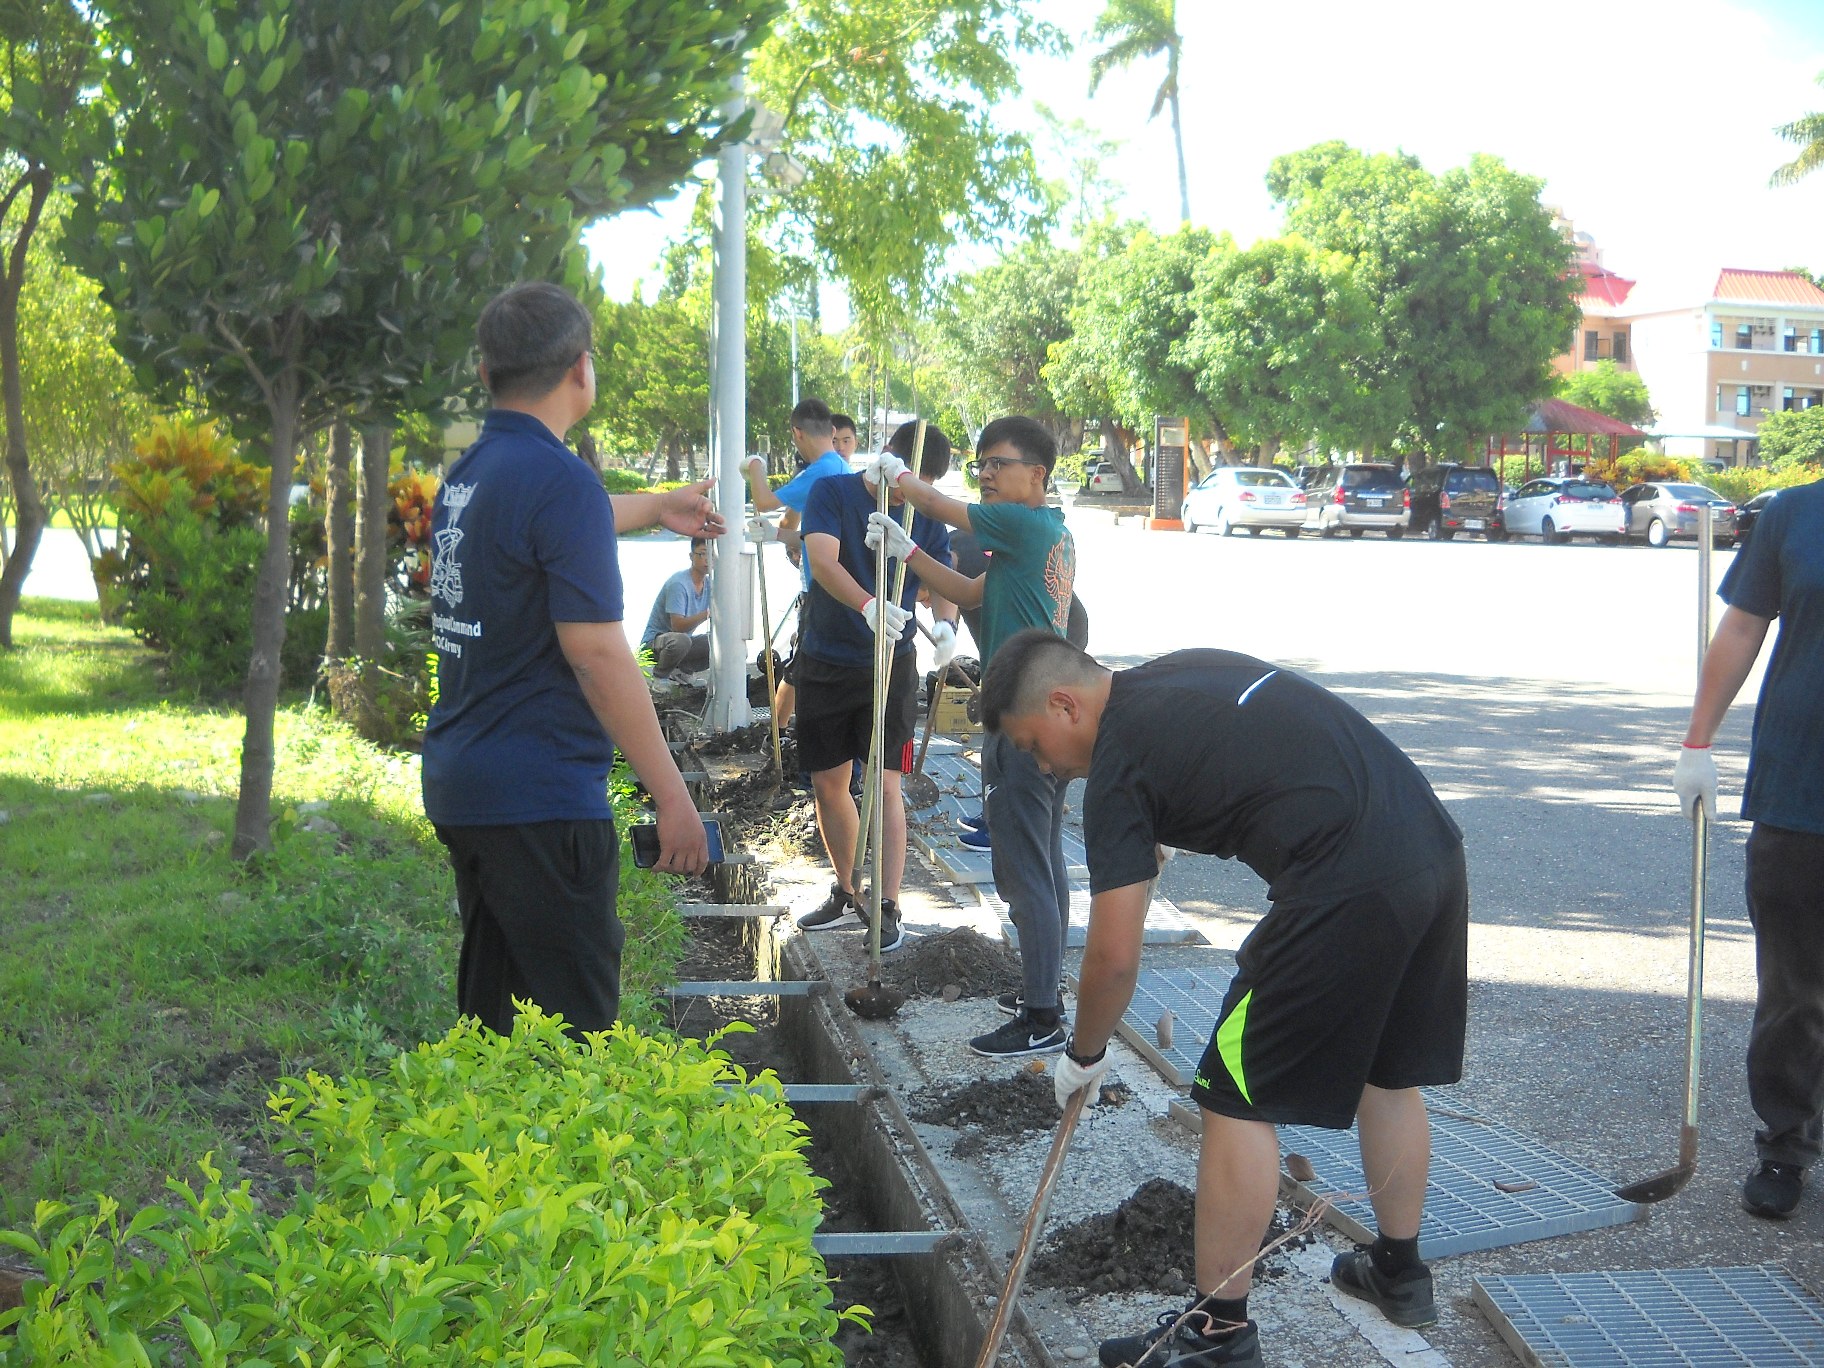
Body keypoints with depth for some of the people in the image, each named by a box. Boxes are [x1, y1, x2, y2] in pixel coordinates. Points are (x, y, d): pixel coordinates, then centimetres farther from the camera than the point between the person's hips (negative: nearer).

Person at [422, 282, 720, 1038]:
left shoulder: (467, 476, 12)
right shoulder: (559, 480, -16)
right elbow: (595, 652, -20)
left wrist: (659, 507, 50)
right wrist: (672, 796, -15)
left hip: (460, 787, 9)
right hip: (539, 799, -9)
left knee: (491, 1014, 17)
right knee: (573, 1028, -3)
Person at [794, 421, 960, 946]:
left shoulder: (926, 518, 1)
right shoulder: (833, 493, -7)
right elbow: (823, 561, -22)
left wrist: (945, 623, -27)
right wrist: (868, 603, -41)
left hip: (891, 666, -1)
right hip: (826, 662, 1)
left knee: (884, 784, -9)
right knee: (828, 784, 10)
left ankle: (888, 908, -4)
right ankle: (846, 892, 29)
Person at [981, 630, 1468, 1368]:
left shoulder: (1119, 768, -5)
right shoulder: (1185, 668, 18)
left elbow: (1114, 958, -4)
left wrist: (1083, 1056, 13)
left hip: (1346, 893, -9)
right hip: (1436, 849, 9)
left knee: (1238, 1102, 3)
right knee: (1390, 1075, 25)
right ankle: (1400, 1272, 41)